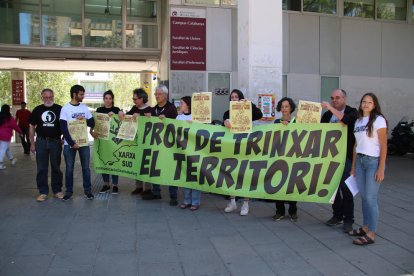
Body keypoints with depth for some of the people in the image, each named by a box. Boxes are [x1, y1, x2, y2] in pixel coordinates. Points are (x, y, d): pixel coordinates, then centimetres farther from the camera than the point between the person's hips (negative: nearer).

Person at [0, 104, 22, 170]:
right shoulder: (9, 118, -12)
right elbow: (15, 126, -7)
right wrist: (20, 132, 6)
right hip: (5, 135, -7)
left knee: (7, 148, 20)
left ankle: (12, 159, 34)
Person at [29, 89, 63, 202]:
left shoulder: (59, 109, 0)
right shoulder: (37, 110, 5)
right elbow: (31, 126, 7)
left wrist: (63, 139, -4)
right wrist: (32, 143, 3)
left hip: (55, 141, -1)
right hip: (41, 142, 1)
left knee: (56, 167, 8)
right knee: (41, 168, 5)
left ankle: (57, 190, 19)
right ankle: (43, 192, 13)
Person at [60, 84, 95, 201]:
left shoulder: (84, 107, 8)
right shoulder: (65, 108, -4)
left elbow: (92, 123, 10)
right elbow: (63, 128, -9)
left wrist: (84, 119, -10)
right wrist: (72, 143, -15)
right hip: (69, 143, -3)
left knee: (86, 167, 7)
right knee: (69, 168, 5)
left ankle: (87, 190, 17)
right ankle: (69, 191, 17)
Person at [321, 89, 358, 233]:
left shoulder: (352, 112, 0)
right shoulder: (327, 114, 14)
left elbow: (346, 120, -22)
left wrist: (331, 108, -26)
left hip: (346, 156, -5)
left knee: (345, 187, -6)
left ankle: (348, 219, 5)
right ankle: (337, 215, 22)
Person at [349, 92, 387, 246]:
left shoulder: (378, 120, -6)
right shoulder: (358, 121, 12)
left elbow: (383, 146, -9)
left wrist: (381, 169, -13)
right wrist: (353, 166, 12)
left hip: (373, 161, -6)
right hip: (360, 161, 6)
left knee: (370, 198, -5)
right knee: (363, 197, 9)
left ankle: (371, 234, 2)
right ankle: (365, 227, 20)